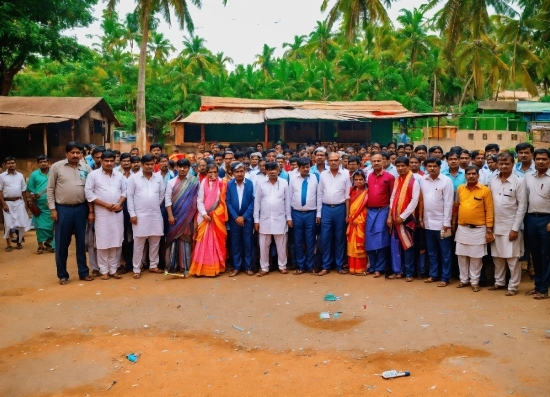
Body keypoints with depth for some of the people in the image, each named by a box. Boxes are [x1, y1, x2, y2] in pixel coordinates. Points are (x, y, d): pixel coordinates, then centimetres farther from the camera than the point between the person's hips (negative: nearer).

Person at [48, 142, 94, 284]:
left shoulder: (86, 168, 3)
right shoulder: (56, 167, -2)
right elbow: (50, 189, 0)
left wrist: (91, 210, 1)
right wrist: (52, 208, -5)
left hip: (81, 209, 2)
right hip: (63, 209, -2)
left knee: (81, 242, 10)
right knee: (62, 243, 5)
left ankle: (83, 272, 21)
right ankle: (62, 274, 18)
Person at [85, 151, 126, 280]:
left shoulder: (119, 176, 10)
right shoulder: (93, 174, -2)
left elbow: (124, 191, 12)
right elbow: (88, 193, -7)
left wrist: (119, 203, -8)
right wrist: (106, 204, -12)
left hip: (118, 213, 4)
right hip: (102, 213, -4)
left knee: (117, 241, 5)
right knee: (103, 242, 0)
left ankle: (114, 269, 15)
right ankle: (104, 270, 10)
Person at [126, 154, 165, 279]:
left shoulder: (159, 177, 4)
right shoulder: (134, 178, -3)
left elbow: (162, 194, 14)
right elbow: (129, 196, -3)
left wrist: (155, 206, 11)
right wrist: (132, 214, -7)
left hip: (155, 215, 3)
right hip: (140, 215, -3)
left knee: (155, 242, 10)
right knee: (139, 243, 1)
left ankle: (153, 265, 24)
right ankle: (136, 268, 10)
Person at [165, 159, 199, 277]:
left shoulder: (194, 182, -1)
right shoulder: (172, 182, 5)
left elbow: (196, 199, -3)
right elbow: (168, 199, 1)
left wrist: (195, 216, -6)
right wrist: (170, 215, -8)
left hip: (188, 217, -2)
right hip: (175, 216, 2)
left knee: (185, 240, 0)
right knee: (174, 240, 4)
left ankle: (185, 267, 7)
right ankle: (173, 266, 11)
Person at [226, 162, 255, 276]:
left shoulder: (250, 184, -5)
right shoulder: (229, 184, -2)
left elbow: (253, 202, -5)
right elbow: (228, 202, -2)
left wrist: (244, 216, -10)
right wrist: (236, 217, -9)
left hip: (247, 218, -1)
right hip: (234, 218, 1)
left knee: (248, 242, 5)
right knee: (235, 242, 7)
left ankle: (248, 267, 15)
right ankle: (237, 267, 16)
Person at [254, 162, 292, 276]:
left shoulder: (284, 183, 0)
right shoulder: (260, 182, -2)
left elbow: (287, 201, 4)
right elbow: (257, 201, 0)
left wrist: (289, 217, 3)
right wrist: (256, 219, -2)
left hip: (280, 219, 0)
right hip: (264, 219, 0)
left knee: (281, 245, 9)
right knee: (264, 245, 7)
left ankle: (282, 266, 23)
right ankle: (264, 268, 19)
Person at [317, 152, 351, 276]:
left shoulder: (345, 174, -2)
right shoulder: (323, 175, 4)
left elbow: (348, 195, 0)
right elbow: (319, 195, 7)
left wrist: (347, 213, -2)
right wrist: (318, 212, 4)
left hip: (340, 209, -2)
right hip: (326, 209, 2)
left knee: (340, 238, 7)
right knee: (325, 238, 4)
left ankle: (340, 265, 17)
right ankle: (326, 266, 13)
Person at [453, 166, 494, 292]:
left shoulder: (485, 190, -6)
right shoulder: (460, 189, 4)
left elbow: (489, 211, -6)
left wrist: (489, 230, -7)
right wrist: (454, 223, 13)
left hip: (478, 229, -3)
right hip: (462, 228, 3)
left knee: (476, 256, 4)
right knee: (462, 255, 10)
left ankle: (474, 281, 17)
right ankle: (464, 279, 23)